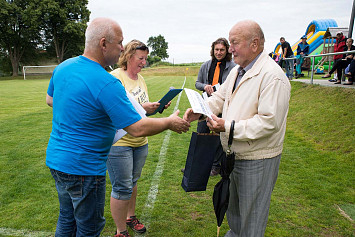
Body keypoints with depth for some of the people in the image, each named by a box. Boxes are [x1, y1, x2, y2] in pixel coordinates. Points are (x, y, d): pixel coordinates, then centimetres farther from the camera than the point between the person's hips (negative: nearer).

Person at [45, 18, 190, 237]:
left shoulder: (63, 67, 0)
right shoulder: (108, 84, -27)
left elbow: (50, 99, 17)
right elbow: (137, 128, -25)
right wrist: (170, 122, -10)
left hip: (55, 159, 9)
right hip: (83, 168, -9)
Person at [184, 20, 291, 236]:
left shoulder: (273, 76, -23)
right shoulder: (237, 71, 7)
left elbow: (269, 122, -28)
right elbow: (220, 98, 11)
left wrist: (227, 127, -28)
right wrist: (200, 111, -8)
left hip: (256, 160, -9)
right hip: (233, 154, 9)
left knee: (251, 214, 12)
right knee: (232, 204, 29)